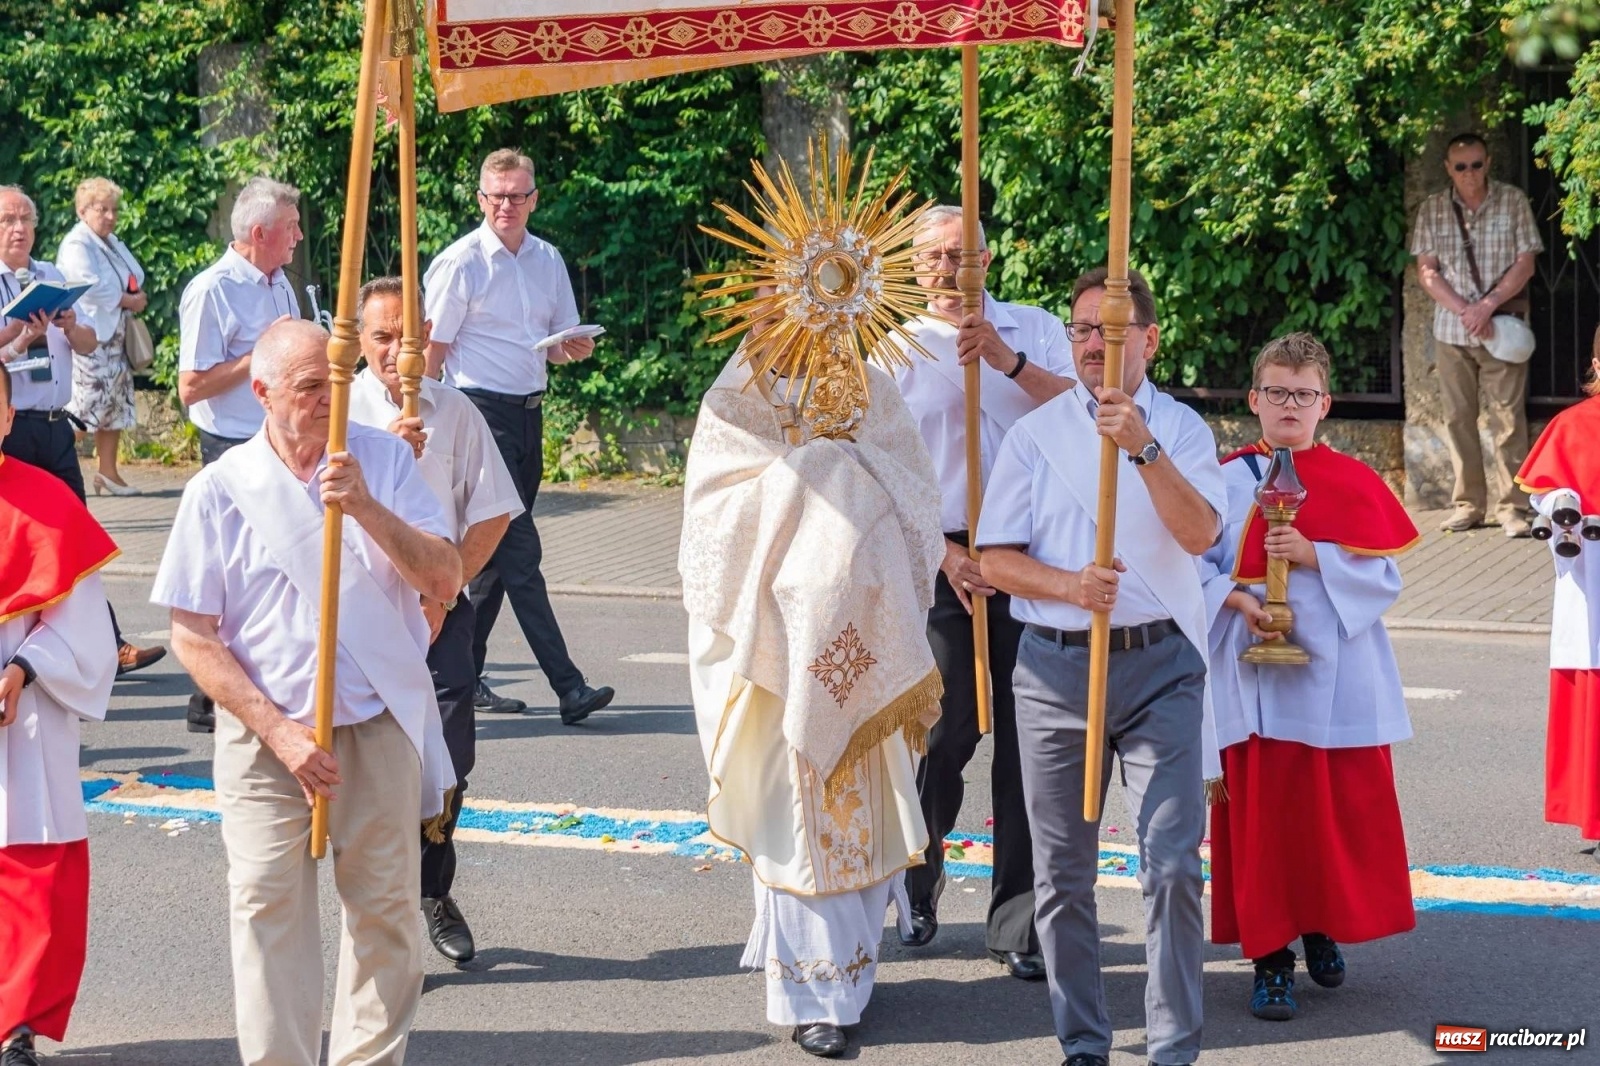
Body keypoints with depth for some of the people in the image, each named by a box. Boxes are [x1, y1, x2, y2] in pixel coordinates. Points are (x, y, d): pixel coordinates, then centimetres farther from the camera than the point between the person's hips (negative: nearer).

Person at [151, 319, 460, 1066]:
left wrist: (366, 507, -19)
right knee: (269, 913, -2)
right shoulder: (220, 490, -3)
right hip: (267, 735, -1)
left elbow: (444, 580, -5)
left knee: (386, 911, 7)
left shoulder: (383, 460, 2)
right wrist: (279, 731, -11)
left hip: (380, 729, 2)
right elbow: (192, 637, -3)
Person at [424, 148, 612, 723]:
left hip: (529, 413, 7)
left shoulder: (548, 260, 12)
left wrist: (575, 348, -4)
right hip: (480, 412, -7)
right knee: (518, 552, -9)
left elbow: (560, 345, 20)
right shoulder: (460, 263, -6)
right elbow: (432, 351, -5)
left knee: (493, 554, 10)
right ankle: (568, 686, -11)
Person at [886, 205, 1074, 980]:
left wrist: (1008, 360, -19)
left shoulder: (1035, 330, 10)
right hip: (944, 558, -1)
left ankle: (1017, 923, 7)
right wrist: (946, 552, -7)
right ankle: (917, 883, 23)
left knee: (1026, 735, 1)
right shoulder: (897, 349, 7)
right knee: (946, 731, -2)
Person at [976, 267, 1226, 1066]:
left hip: (1159, 664, -1)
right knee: (1063, 873, 7)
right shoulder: (1035, 433, 6)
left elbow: (1200, 534, -13)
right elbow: (996, 560, 2)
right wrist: (1070, 587, -15)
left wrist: (1144, 447, -24)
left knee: (1173, 865, -7)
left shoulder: (1181, 428, 4)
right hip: (1056, 666, 1)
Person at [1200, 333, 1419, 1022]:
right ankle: (1270, 957, 6)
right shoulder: (1226, 479, 4)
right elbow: (1196, 565, 1)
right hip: (1253, 674, -1)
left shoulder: (1354, 482, 4)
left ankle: (1322, 929, 26)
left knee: (1342, 807, 5)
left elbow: (1384, 576, -2)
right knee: (1260, 814, -1)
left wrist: (1313, 555, -15)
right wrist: (1237, 601, -17)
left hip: (1335, 674, 1)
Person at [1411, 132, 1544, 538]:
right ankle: (1467, 503, 12)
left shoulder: (1512, 201, -1)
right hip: (1452, 329, 2)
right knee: (1459, 418, 5)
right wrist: (1464, 310, -13)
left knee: (1508, 418, -5)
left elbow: (1525, 263, -3)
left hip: (1502, 326, -2)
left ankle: (1512, 506, -3)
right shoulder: (1433, 209, 3)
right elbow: (1426, 271, 0)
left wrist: (1488, 305, -15)